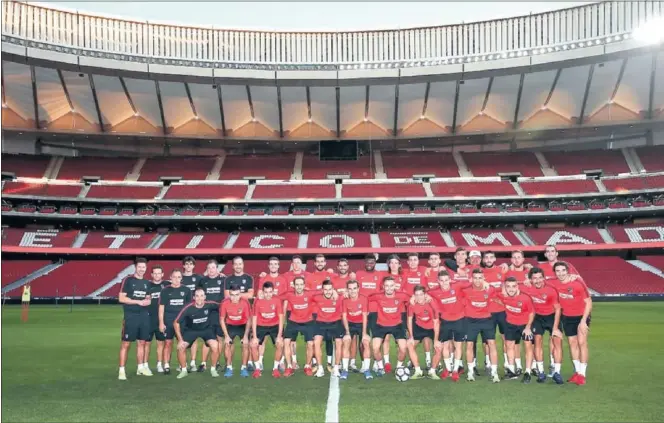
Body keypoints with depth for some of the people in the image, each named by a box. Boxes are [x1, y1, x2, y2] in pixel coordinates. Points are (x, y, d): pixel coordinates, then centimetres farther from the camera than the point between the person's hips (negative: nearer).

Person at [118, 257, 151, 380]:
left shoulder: (146, 282, 12)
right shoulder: (128, 280, -6)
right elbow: (121, 298, -11)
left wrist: (148, 301, -2)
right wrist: (138, 302, -15)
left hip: (144, 316, 6)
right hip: (130, 316, -6)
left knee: (141, 342, 11)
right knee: (126, 343, -3)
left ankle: (140, 368, 20)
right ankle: (121, 370, 3)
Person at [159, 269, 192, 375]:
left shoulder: (186, 290, 5)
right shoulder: (165, 290, 2)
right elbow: (161, 307, 3)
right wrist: (161, 322, -2)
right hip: (169, 319, -1)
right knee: (168, 342, 1)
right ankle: (166, 366, 9)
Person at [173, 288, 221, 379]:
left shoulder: (210, 305, -27)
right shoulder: (188, 308, -28)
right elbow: (176, 323, -19)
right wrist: (180, 339, -20)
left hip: (207, 329, 0)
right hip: (191, 330, 0)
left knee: (215, 347, -20)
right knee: (180, 347, -15)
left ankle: (213, 369, 4)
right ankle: (184, 370, 9)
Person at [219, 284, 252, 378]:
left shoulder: (245, 302, -27)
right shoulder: (225, 303, -25)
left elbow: (248, 320, -16)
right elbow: (222, 320, -12)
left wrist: (246, 336, -17)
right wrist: (226, 335, -15)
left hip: (243, 325, -1)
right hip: (230, 326, 1)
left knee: (245, 344, -14)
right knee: (228, 344, -13)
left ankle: (244, 368, -1)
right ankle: (229, 368, 1)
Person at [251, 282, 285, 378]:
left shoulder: (277, 301, -16)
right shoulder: (258, 301, -16)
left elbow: (281, 318, -13)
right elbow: (254, 319, -11)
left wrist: (279, 335, -18)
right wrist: (254, 336, -15)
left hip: (275, 326, 0)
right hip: (261, 326, 1)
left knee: (280, 344, -19)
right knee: (253, 344, -16)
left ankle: (276, 368, 2)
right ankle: (258, 368, 6)